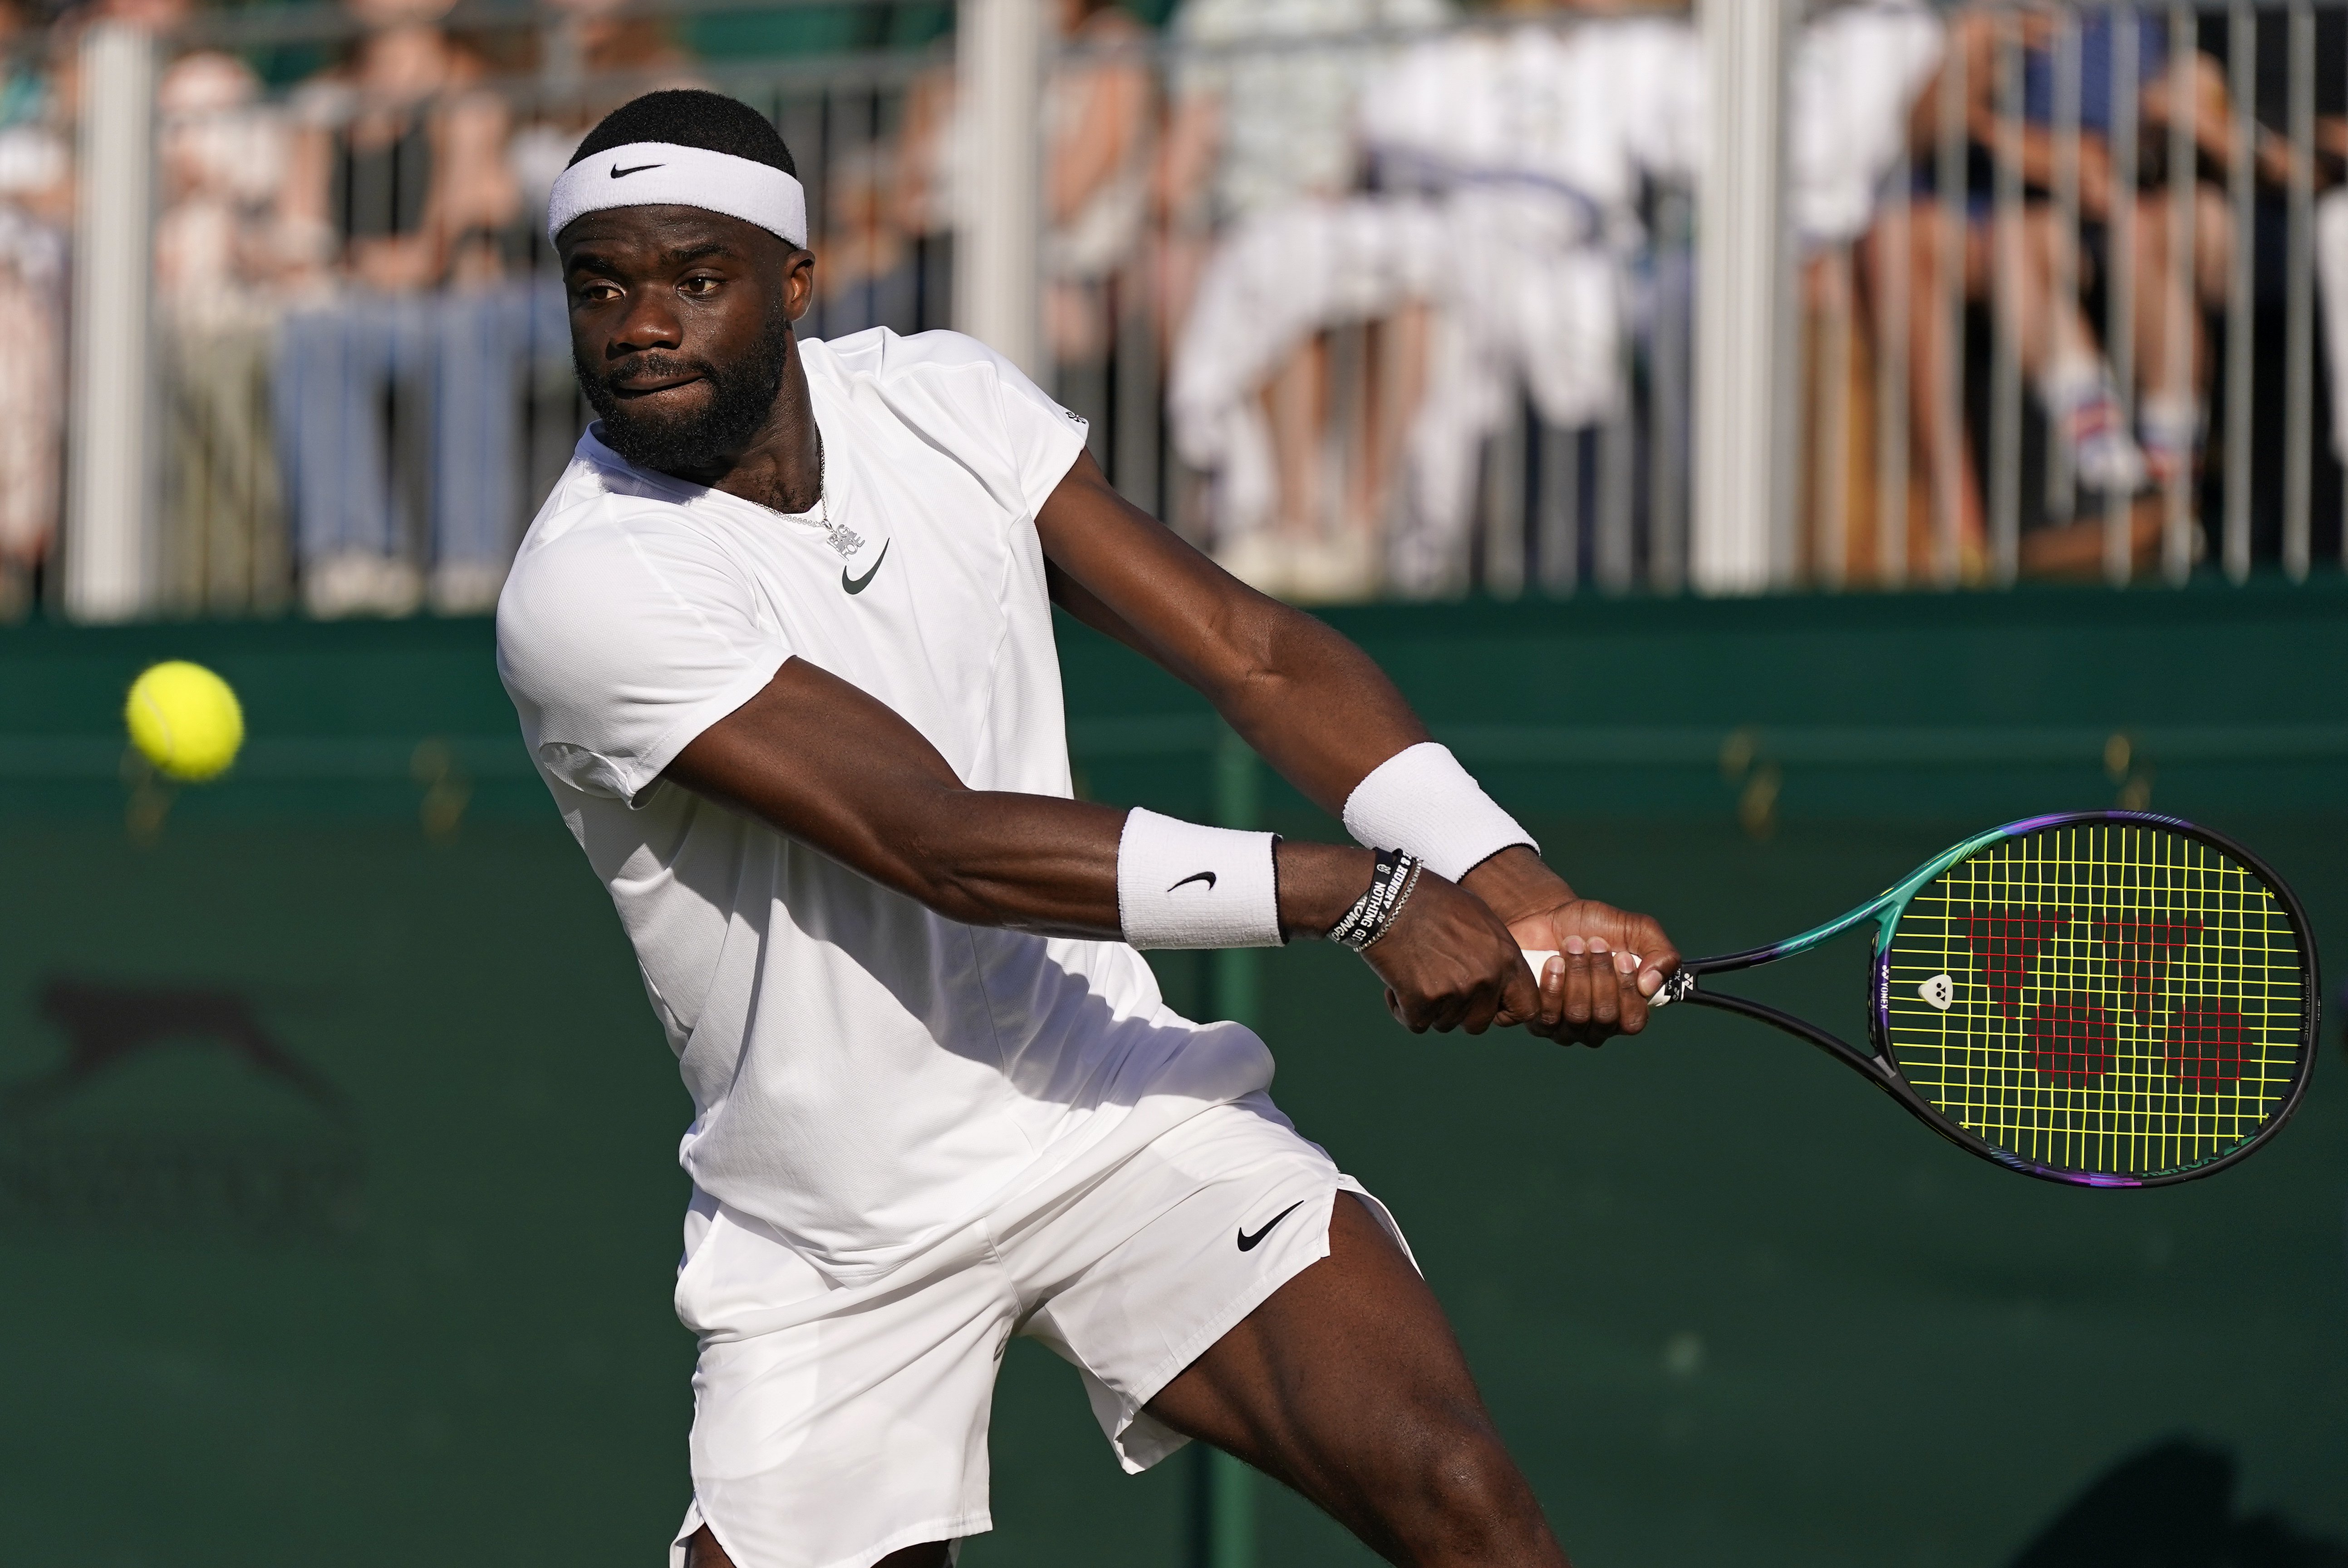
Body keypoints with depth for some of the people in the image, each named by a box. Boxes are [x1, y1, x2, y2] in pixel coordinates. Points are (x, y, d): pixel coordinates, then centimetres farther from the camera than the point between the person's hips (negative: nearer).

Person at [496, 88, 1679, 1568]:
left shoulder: (942, 397, -2)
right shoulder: (585, 591, -19)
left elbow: (1252, 649, -4)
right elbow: (943, 843, -26)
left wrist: (1513, 889, -20)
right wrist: (1352, 892, -31)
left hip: (1124, 1111, 3)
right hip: (834, 1252, -2)